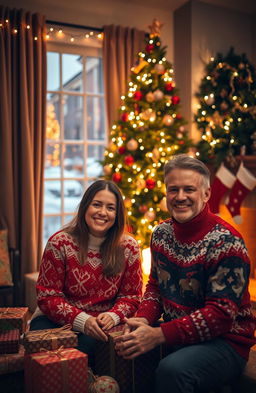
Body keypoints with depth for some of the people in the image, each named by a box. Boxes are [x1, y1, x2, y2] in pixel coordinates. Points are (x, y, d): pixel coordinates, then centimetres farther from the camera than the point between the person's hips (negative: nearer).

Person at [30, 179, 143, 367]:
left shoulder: (128, 247, -2)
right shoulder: (59, 243, -8)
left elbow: (131, 295, 3)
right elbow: (47, 296, -8)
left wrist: (113, 316, -19)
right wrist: (81, 320, -22)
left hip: (101, 325, 1)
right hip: (56, 321, 0)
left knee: (86, 344, -31)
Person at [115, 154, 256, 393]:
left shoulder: (226, 243, -19)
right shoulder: (161, 233, 4)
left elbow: (220, 314, -22)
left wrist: (158, 335, -27)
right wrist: (142, 321, -10)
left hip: (225, 341, -6)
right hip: (173, 334, 7)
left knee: (171, 370, -34)